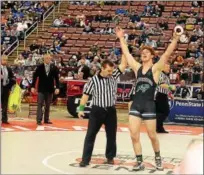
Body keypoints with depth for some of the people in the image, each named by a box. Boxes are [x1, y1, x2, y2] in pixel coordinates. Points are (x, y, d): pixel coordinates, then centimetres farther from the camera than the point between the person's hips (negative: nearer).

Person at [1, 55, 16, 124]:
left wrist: (13, 80, -6)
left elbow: (12, 77, 15)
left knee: (5, 104, 7)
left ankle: (4, 119, 11)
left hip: (6, 88, 4)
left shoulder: (9, 69, 11)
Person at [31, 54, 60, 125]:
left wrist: (57, 88, -7)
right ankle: (39, 120, -6)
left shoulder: (54, 68, 1)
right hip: (41, 89, -2)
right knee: (40, 104, -5)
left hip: (50, 89, 2)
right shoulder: (39, 67, -3)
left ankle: (46, 119, 16)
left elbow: (57, 78, 1)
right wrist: (33, 87, -5)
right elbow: (35, 77, -1)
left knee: (48, 105, 8)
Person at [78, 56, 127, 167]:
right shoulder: (94, 80, -8)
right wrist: (81, 109, -6)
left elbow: (123, 65, -5)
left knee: (111, 135, 11)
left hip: (111, 110, 3)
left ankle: (110, 157, 27)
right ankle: (85, 159, 3)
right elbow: (86, 94, -4)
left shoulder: (114, 76, 0)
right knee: (90, 135, -1)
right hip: (97, 110, -3)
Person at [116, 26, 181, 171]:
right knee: (134, 135, -1)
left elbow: (167, 54, -14)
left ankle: (158, 158, 30)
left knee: (152, 136, 6)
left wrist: (175, 39, -24)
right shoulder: (137, 67, 8)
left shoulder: (156, 68, -3)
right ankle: (140, 162, 10)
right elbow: (126, 53, 13)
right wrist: (121, 38, 13)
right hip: (136, 104, 4)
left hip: (149, 105, -4)